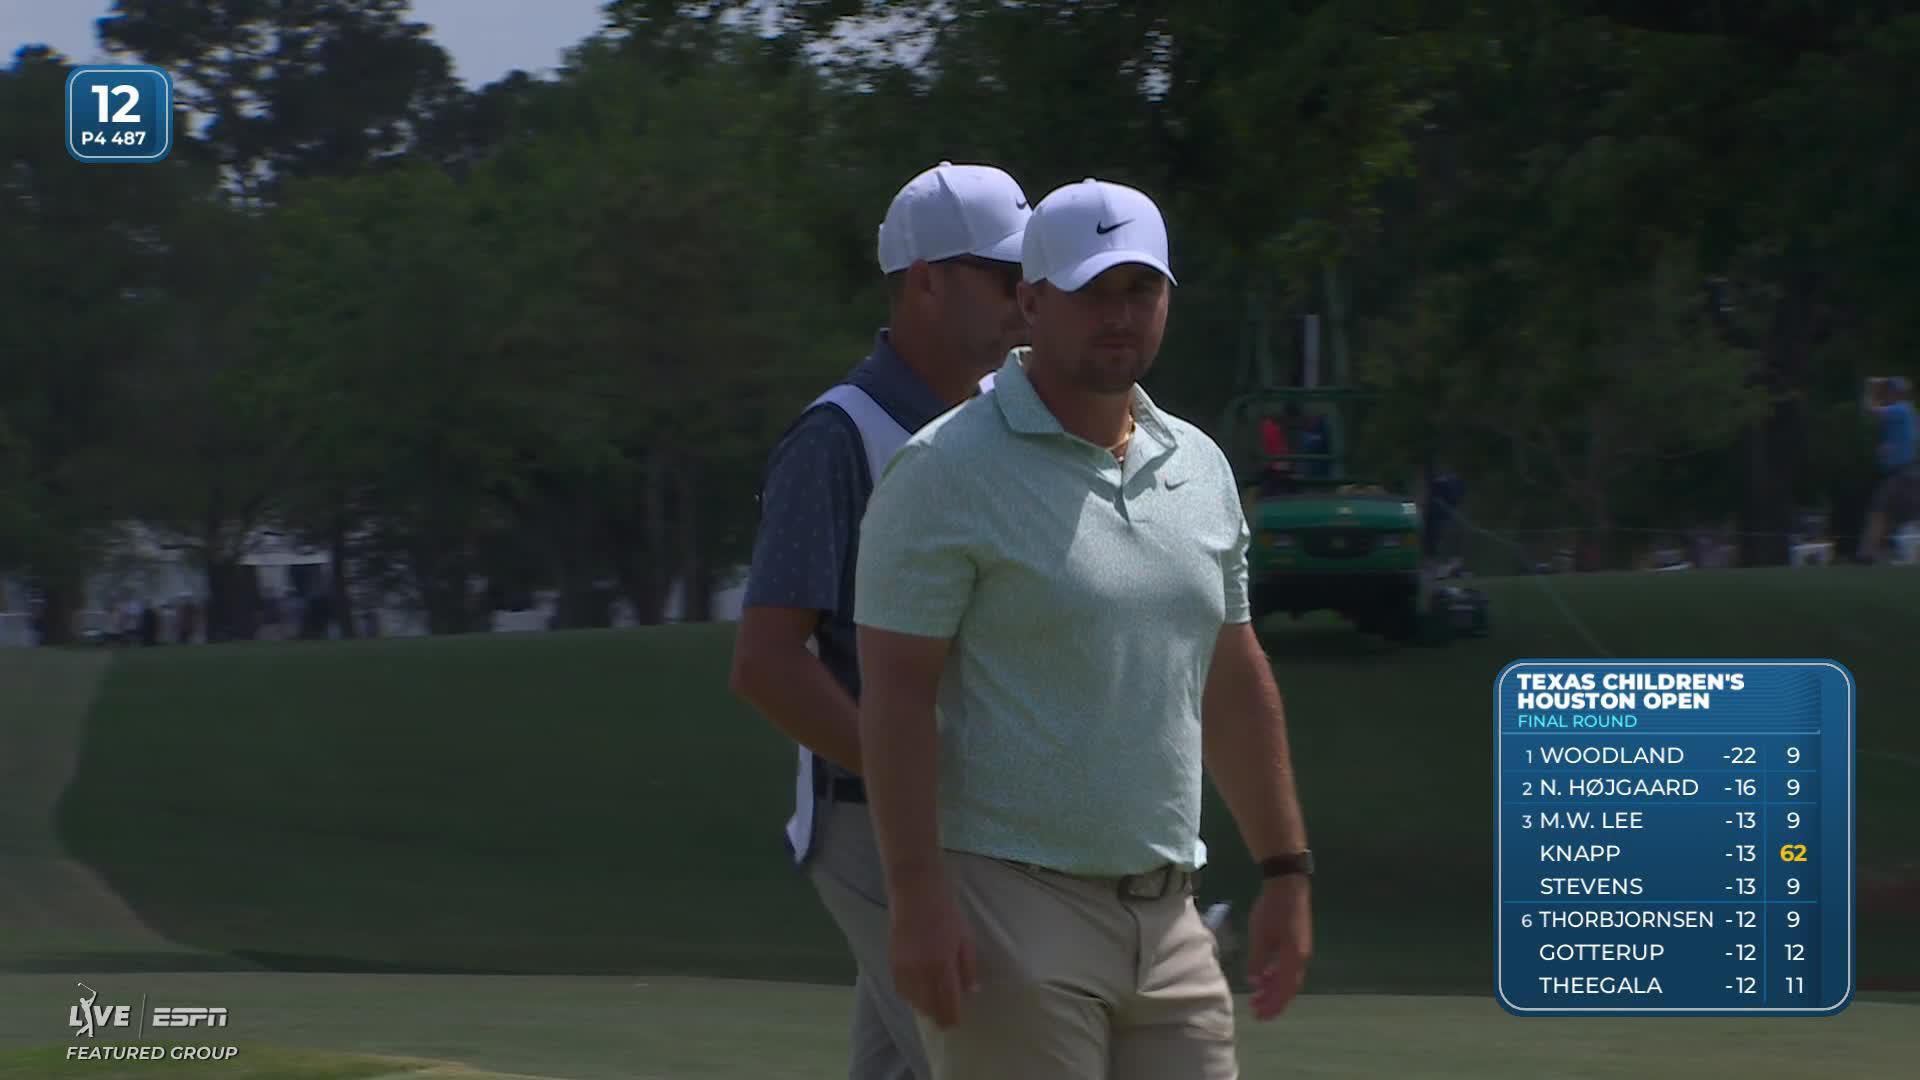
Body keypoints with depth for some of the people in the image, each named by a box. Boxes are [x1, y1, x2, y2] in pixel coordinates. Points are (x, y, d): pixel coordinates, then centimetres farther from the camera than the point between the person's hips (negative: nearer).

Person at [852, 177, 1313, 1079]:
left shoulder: (1201, 468, 13)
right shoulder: (948, 472, -8)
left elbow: (1233, 683, 20)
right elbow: (895, 694, -12)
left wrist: (1285, 870, 17)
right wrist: (917, 900, -19)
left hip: (1167, 916, 7)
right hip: (1010, 909, -7)